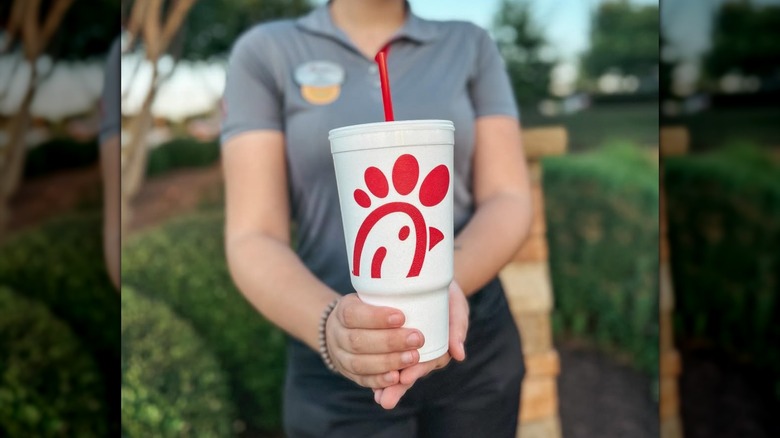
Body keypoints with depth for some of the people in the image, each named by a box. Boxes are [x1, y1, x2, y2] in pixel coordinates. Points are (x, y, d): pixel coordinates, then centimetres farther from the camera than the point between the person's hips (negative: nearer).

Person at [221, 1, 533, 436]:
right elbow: (252, 239, -10)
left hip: (478, 342, 3)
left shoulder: (472, 45, 1)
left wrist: (447, 283, -25)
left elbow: (509, 199, -5)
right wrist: (330, 324, -29)